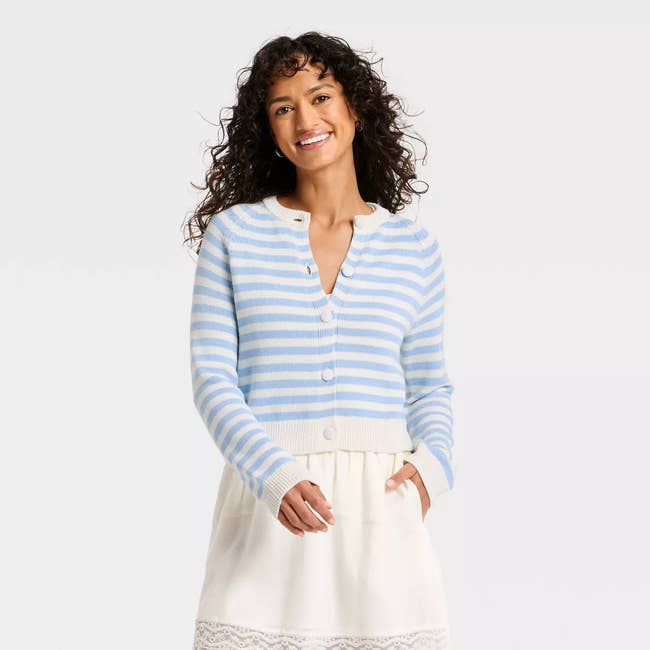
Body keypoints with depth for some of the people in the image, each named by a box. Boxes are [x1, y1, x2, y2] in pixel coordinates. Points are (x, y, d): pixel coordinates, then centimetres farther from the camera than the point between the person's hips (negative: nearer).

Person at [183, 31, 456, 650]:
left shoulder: (413, 245, 9)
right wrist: (277, 476, -17)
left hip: (380, 499, 1)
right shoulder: (233, 233, 4)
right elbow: (212, 376, -2)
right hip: (267, 493, -1)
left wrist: (432, 461, -5)